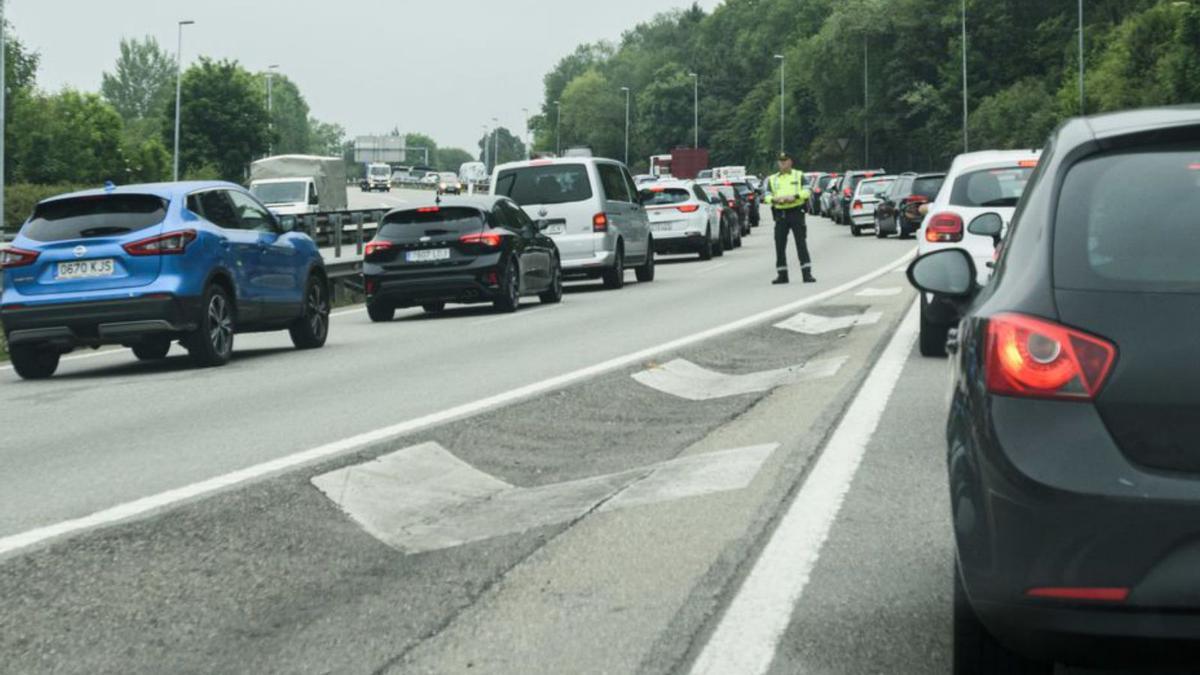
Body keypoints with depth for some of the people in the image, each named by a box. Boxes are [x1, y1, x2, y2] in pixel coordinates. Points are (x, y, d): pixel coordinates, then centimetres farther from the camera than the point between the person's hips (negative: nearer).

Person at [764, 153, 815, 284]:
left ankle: (807, 273, -9)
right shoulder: (772, 179, 16)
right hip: (780, 213, 3)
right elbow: (767, 196, 5)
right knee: (779, 245, 2)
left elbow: (806, 191, -2)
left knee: (801, 243, -8)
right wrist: (774, 199, -17)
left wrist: (795, 196, -20)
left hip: (796, 212, -3)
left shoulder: (799, 176, 9)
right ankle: (782, 275, 9)